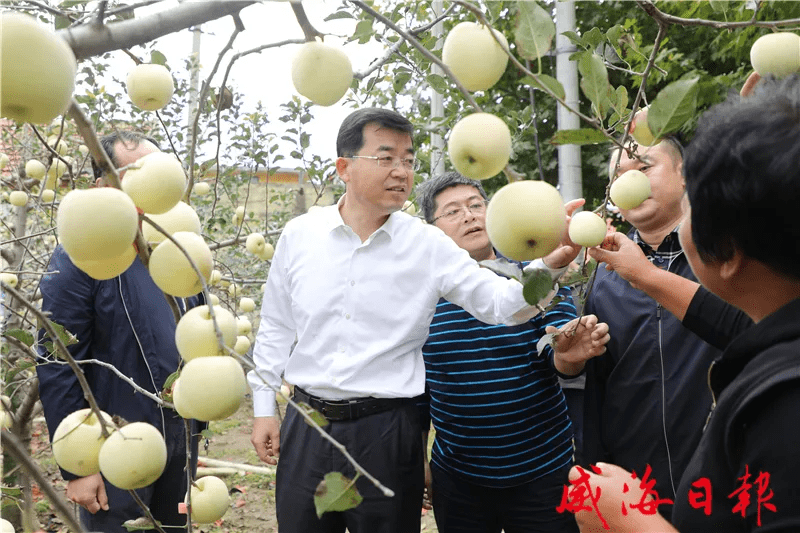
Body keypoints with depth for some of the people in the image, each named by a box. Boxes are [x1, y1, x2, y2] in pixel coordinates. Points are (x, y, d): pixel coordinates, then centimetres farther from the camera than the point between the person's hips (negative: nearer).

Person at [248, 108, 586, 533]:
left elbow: (502, 304, -12)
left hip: (386, 433, -1)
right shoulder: (299, 235, -1)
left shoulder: (428, 245, -5)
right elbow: (276, 328, 9)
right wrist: (263, 407, 10)